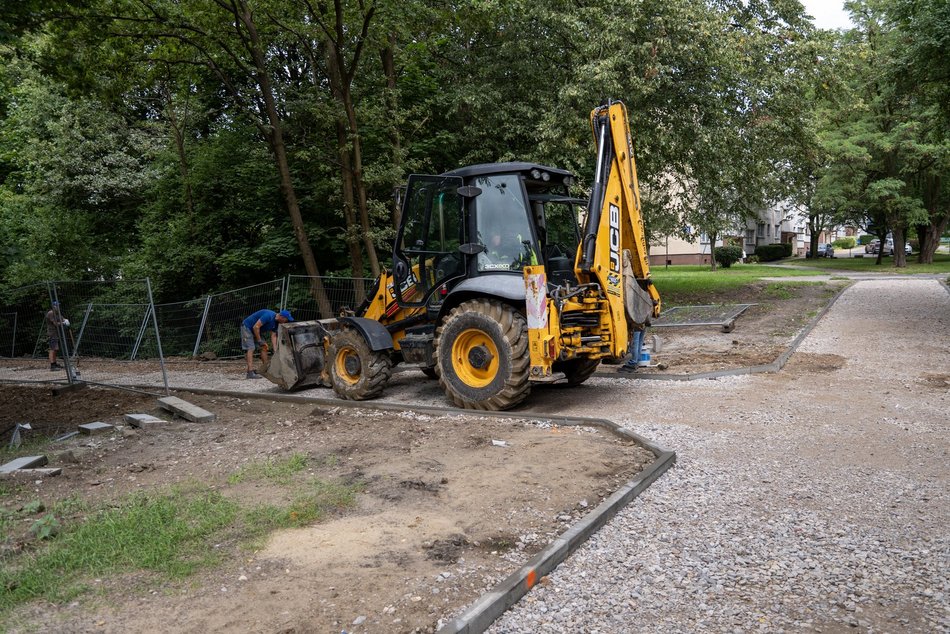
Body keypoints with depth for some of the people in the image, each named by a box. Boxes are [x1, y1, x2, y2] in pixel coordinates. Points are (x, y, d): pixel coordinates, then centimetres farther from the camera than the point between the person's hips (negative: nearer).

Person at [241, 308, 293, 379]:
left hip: (257, 331, 9)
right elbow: (256, 327, -31)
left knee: (264, 347, 5)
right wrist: (259, 341, -21)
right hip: (247, 327, -9)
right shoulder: (269, 316, -31)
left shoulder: (275, 322, -2)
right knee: (250, 348, -18)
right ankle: (250, 372, -25)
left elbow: (273, 336, 1)